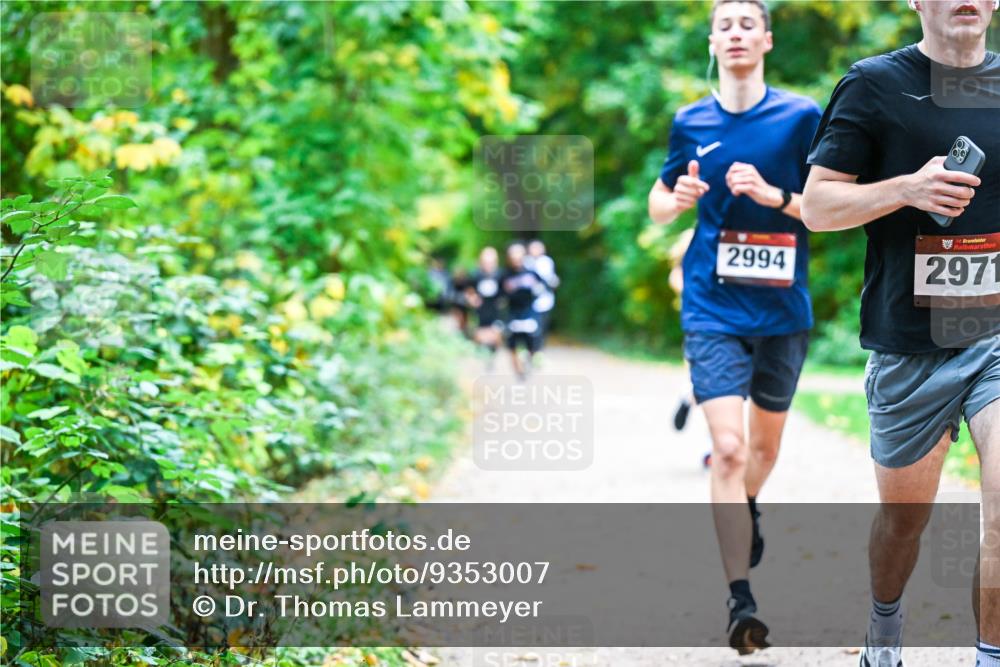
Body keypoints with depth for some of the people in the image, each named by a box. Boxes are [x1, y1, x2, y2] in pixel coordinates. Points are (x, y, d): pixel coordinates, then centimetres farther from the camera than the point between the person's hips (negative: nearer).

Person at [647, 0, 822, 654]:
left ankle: (749, 509, 53)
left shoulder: (801, 116, -2)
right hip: (713, 308, -1)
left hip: (783, 306, 1)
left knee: (766, 438, 19)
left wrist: (772, 194, -19)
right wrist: (677, 197, -7)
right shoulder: (691, 123, 4)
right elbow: (660, 202, 17)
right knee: (727, 447, -14)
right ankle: (741, 600, -13)